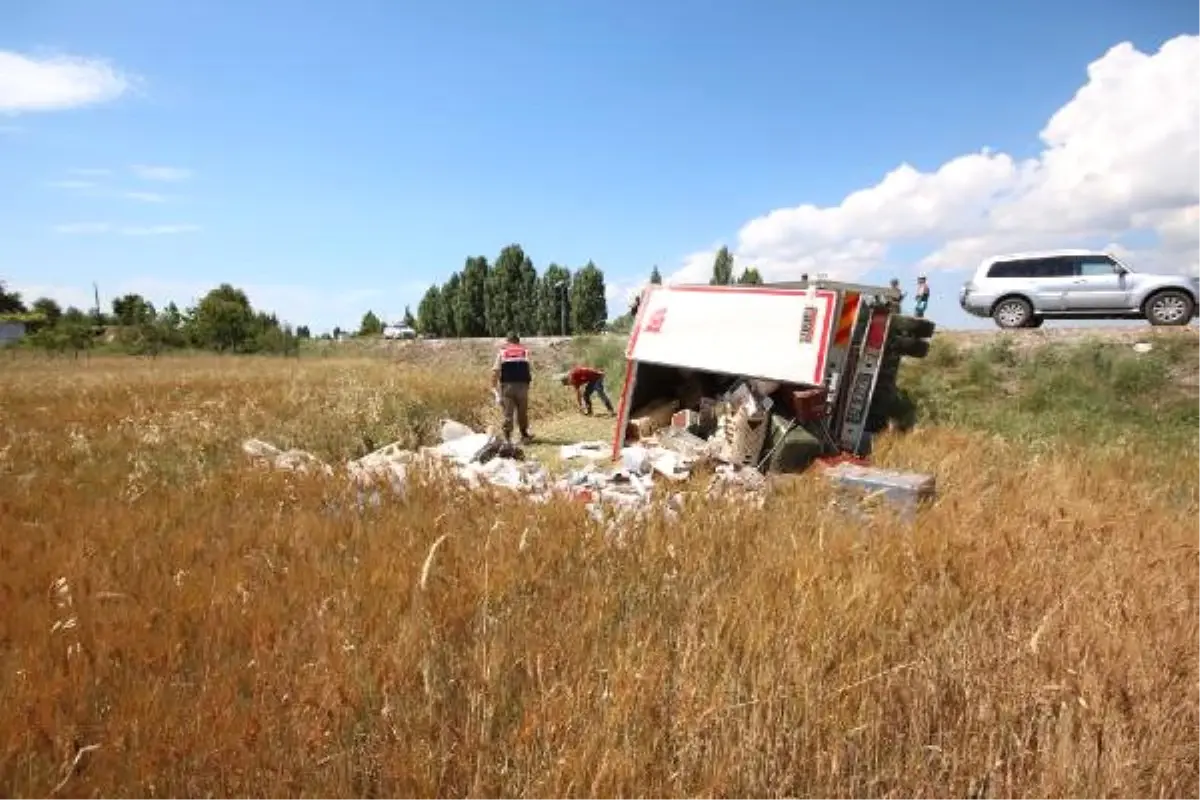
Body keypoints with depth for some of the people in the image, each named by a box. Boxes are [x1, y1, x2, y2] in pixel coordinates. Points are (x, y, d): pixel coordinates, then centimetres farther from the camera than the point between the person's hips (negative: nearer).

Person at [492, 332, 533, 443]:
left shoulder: (502, 352, 7)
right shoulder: (525, 352, 10)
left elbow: (495, 371, -1)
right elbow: (530, 371, 3)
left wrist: (494, 386, 5)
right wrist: (528, 384, 12)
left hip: (507, 385, 0)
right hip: (522, 385, 1)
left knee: (507, 413, 4)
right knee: (522, 412, 13)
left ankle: (507, 438, 2)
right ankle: (524, 436, 21)